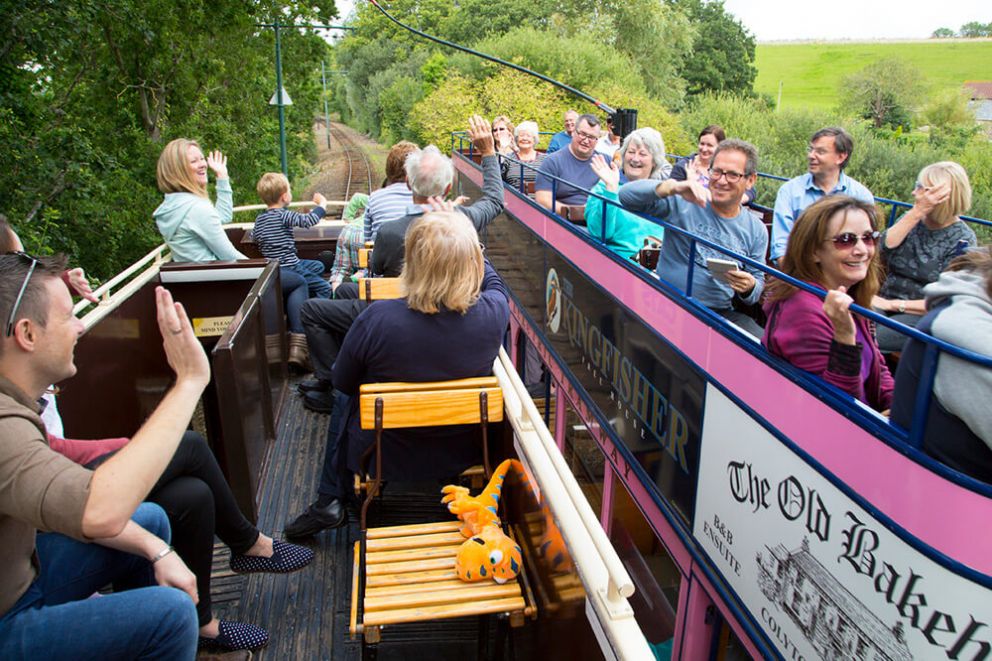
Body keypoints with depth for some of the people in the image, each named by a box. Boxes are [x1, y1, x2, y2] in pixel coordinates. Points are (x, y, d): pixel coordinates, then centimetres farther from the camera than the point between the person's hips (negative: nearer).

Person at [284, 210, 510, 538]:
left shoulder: (377, 319, -31)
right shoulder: (493, 313, -24)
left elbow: (343, 382, -11)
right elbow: (495, 284, 4)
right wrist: (465, 243, 12)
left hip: (387, 456, -3)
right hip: (462, 453, 3)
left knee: (350, 405, 29)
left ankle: (330, 501, 33)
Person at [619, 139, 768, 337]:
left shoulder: (756, 231, 10)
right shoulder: (683, 203, -3)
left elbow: (758, 283, 16)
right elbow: (627, 195, -14)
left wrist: (749, 287, -10)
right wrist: (672, 187, -30)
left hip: (721, 313, 4)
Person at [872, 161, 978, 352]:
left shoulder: (963, 241, -4)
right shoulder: (911, 218, 10)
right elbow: (882, 249, -10)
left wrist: (892, 304, -15)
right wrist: (917, 212, -14)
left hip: (921, 316, -4)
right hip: (884, 303, 4)